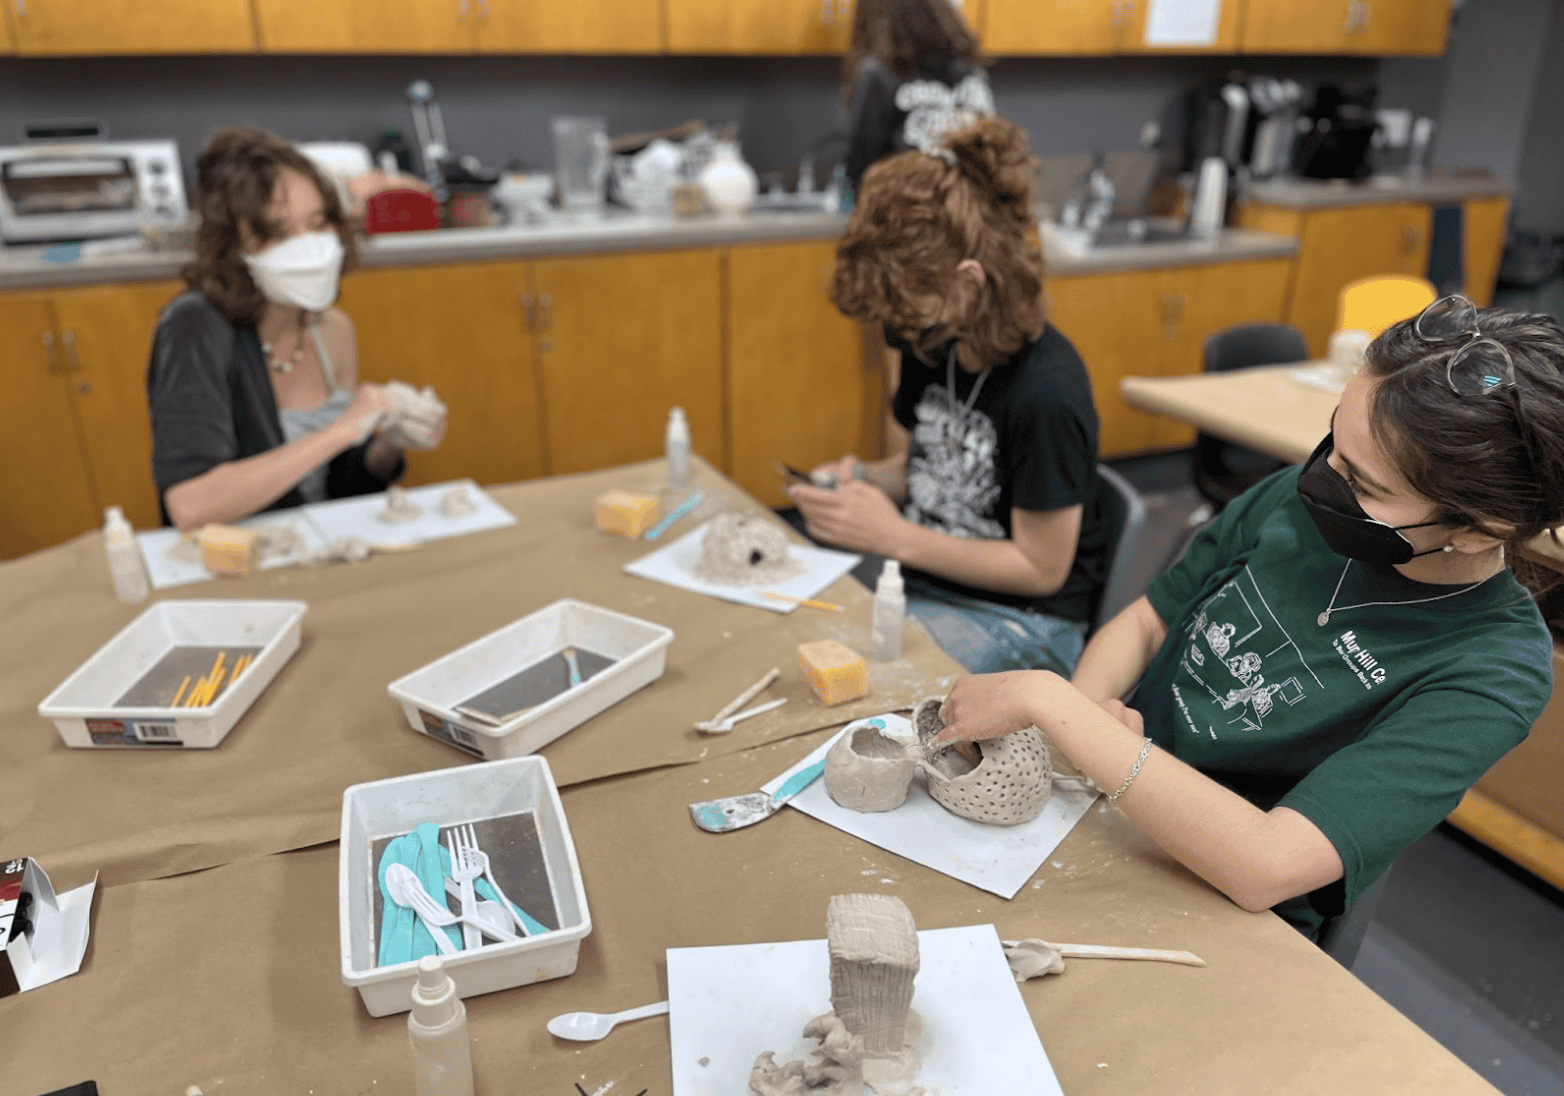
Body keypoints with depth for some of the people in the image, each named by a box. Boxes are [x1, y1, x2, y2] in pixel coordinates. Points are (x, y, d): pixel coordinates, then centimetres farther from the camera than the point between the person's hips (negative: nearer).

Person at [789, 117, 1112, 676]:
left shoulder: (1047, 393, -24)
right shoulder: (932, 346, 1)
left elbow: (1041, 568, -16)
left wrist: (893, 536, -19)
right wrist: (863, 477, -6)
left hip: (1021, 618, -7)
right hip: (916, 576, 7)